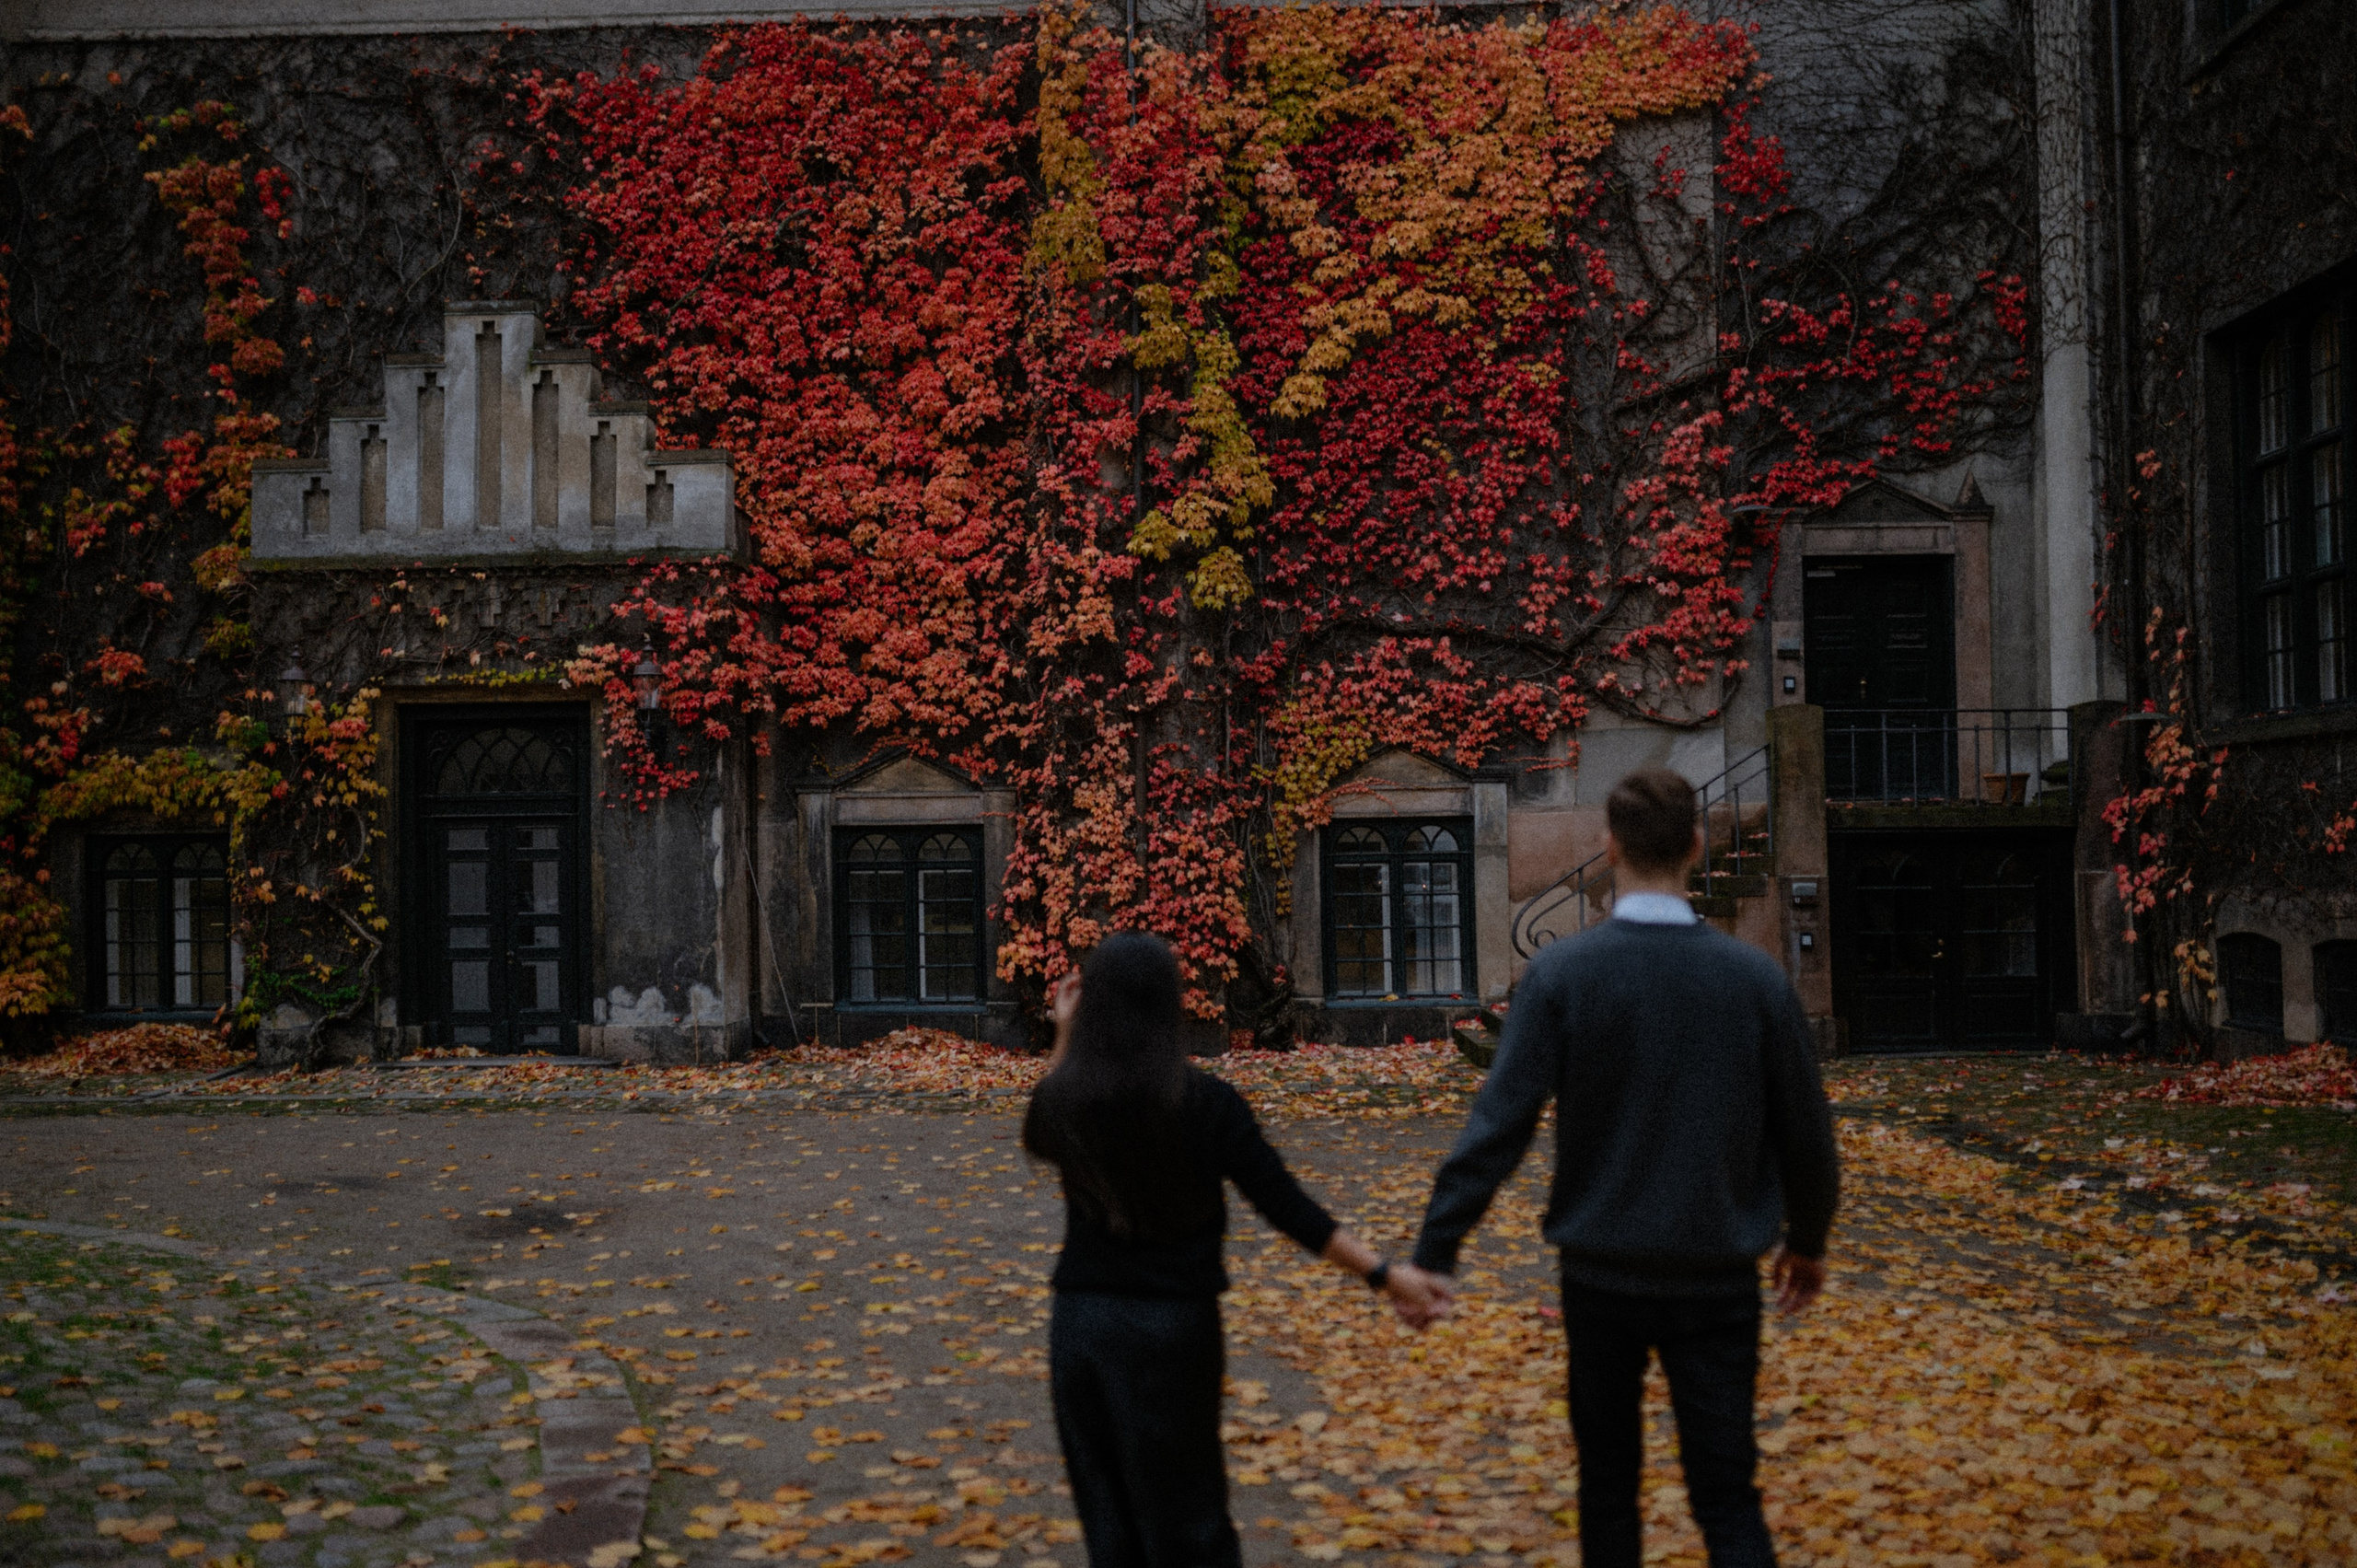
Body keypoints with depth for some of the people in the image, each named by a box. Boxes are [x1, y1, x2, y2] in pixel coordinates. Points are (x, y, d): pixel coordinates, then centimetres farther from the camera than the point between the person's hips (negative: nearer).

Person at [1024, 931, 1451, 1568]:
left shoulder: (1063, 1096, -4)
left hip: (1081, 1323, 3)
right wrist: (1383, 1273, -7)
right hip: (1174, 1323, -3)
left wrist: (1064, 1038, 20)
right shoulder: (1204, 1101, -14)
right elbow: (1287, 1206, -13)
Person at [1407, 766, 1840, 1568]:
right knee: (1726, 1494, 4)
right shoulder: (1756, 977, -6)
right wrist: (1807, 1241, 19)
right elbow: (1806, 1134, 2)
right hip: (1716, 1278, 1)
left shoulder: (1561, 972, -12)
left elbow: (1498, 1125, -16)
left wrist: (1433, 1253, -12)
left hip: (1601, 1274, 0)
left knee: (1608, 1476, 17)